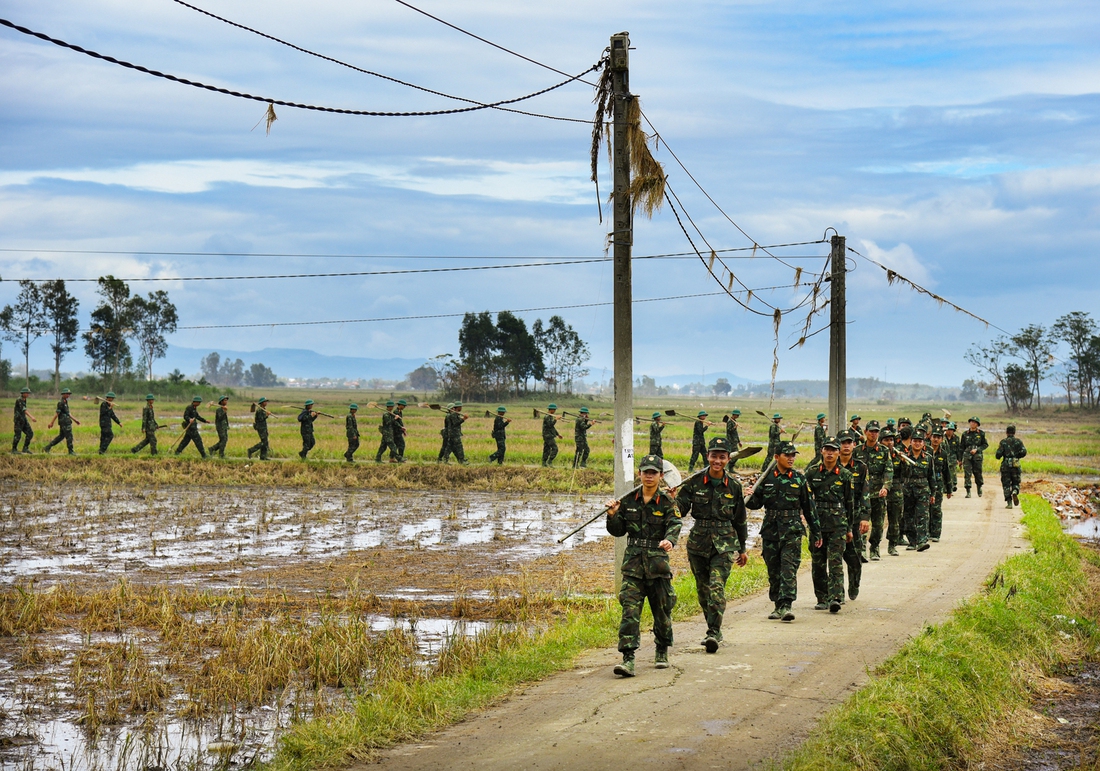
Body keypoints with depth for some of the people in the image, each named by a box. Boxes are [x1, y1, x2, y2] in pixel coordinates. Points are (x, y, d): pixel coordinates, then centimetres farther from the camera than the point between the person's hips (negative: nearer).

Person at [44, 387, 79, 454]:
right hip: (64, 423, -10)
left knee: (61, 436, 13)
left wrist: (75, 420, 19)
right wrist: (51, 423, -15)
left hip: (66, 422, 10)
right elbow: (57, 413, -16)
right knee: (69, 436, -5)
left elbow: (68, 413, 21)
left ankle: (48, 447, 16)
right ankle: (71, 451, 1)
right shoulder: (61, 403, -14)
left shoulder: (65, 402, 16)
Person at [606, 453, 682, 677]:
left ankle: (662, 652, 32)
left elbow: (674, 525, -18)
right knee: (630, 609, -11)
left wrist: (669, 540, -39)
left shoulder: (666, 503, -2)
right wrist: (613, 515, -8)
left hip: (658, 561, -1)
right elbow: (618, 531, 12)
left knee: (662, 610, 10)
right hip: (633, 562, 1)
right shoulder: (628, 500, 7)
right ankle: (628, 659, -17)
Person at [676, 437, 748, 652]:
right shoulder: (695, 482, 0)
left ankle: (713, 632, -17)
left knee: (717, 586, -16)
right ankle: (714, 629, 26)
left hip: (724, 544, -2)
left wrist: (742, 549, 18)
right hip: (698, 542, 2)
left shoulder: (734, 485, 2)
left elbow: (739, 519, 12)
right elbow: (679, 509, 0)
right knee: (703, 588, 9)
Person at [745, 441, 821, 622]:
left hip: (792, 530, -2)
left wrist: (816, 532, 9)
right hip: (770, 530, 2)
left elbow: (809, 507, 7)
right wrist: (748, 499, -14)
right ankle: (778, 606, 18)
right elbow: (756, 502, 10)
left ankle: (786, 605, -17)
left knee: (789, 568, -12)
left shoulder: (799, 479, 3)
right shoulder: (766, 478, 5)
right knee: (773, 571, 8)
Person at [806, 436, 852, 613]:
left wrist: (849, 528, 10)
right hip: (816, 523, 2)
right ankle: (822, 599, 15)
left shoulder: (844, 475, 4)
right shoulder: (812, 472, 5)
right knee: (817, 563, 6)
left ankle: (835, 598, -17)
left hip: (838, 524, -2)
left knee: (835, 562, -11)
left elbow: (850, 502, 10)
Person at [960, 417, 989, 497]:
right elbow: (961, 447, 11)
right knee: (967, 474, -8)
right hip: (967, 456, 1)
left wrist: (977, 449, -10)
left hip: (977, 456, -1)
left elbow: (986, 444, 5)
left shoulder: (981, 433, 3)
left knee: (978, 473, 7)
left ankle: (979, 487, 34)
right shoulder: (965, 434, 7)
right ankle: (968, 492, -8)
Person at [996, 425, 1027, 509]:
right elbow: (1024, 451, -8)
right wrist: (1017, 456, 10)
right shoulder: (1018, 441, 4)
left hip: (1005, 465, -1)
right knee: (1016, 483, 16)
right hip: (1015, 465, 1)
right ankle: (1015, 492, -17)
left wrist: (999, 457, 15)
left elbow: (998, 454, -8)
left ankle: (1009, 503, -3)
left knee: (1006, 484, 6)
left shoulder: (1003, 442, 0)